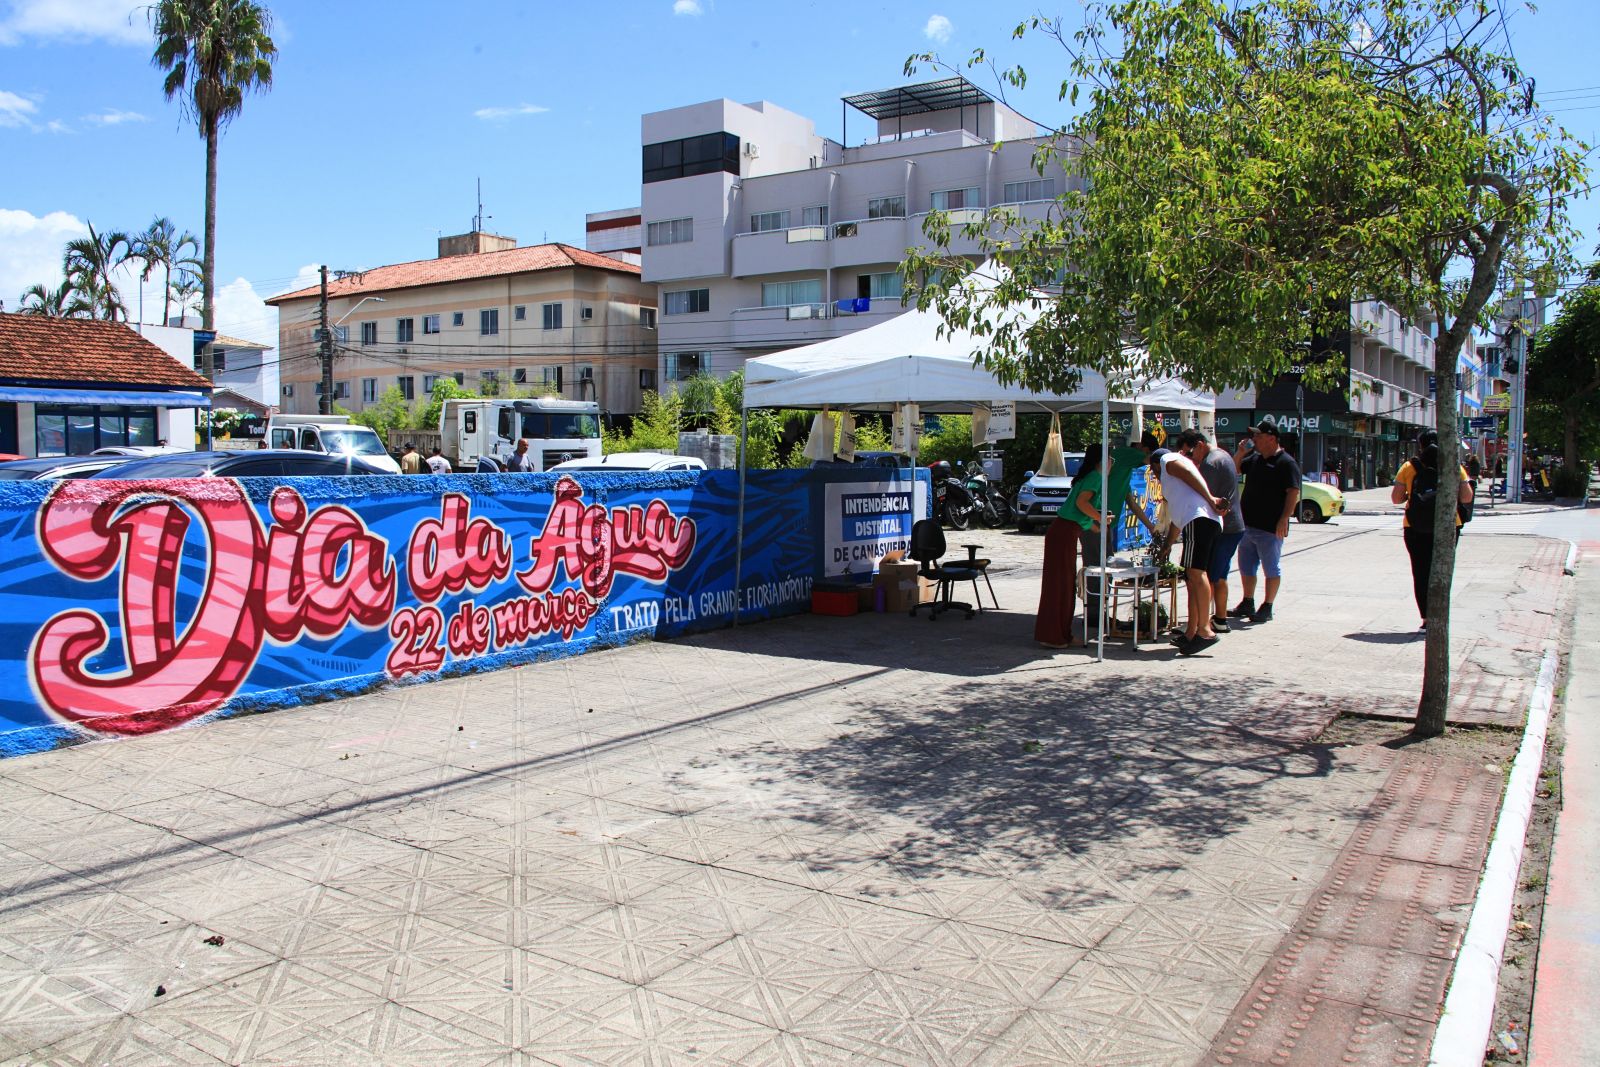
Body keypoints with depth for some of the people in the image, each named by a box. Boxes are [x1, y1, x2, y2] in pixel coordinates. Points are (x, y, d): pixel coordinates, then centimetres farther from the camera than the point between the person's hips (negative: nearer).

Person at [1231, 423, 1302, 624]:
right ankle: (1247, 604, 26)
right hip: (1247, 525, 8)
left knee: (1271, 569, 2)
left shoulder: (1286, 463, -11)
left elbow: (1294, 493, -17)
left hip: (1270, 528, -8)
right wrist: (1240, 452, 6)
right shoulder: (1254, 458, 12)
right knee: (1246, 567, 15)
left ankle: (1267, 608, 7)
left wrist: (1284, 519, -24)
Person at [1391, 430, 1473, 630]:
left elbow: (1395, 498, -3)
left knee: (1421, 573, 7)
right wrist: (1449, 495, 17)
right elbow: (1466, 498, -2)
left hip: (1415, 528, 0)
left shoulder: (1409, 467, -1)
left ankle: (1427, 618, 4)